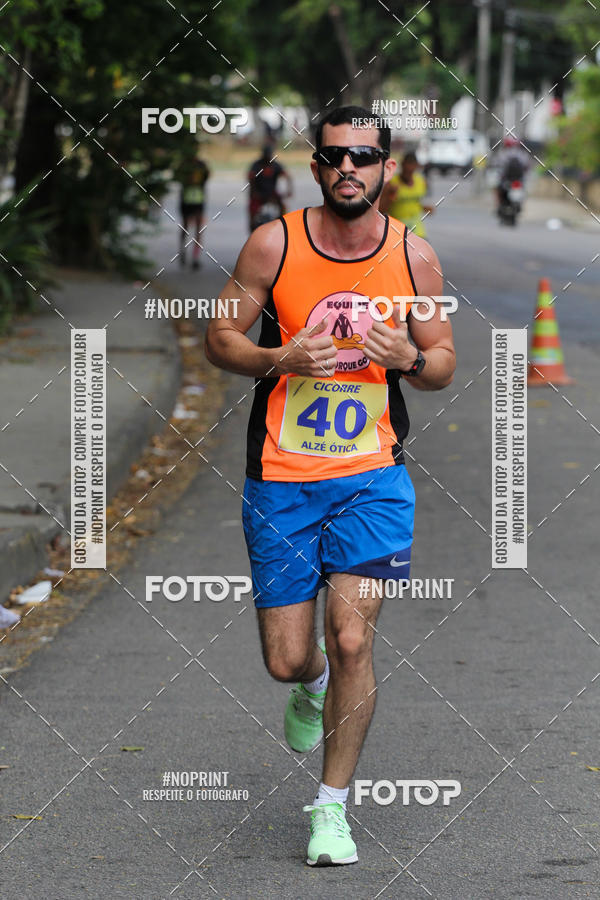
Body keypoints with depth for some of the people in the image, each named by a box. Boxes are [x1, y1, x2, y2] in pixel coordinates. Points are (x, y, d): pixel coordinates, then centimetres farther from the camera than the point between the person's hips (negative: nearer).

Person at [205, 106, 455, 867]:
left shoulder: (413, 256, -2)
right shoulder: (274, 245, -6)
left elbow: (443, 365, 8)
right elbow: (219, 338, 2)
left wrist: (409, 359, -15)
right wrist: (280, 360, -18)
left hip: (371, 475, 0)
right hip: (281, 478, 0)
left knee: (352, 639, -13)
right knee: (286, 661, 3)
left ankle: (332, 806, 3)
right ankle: (313, 684, 42)